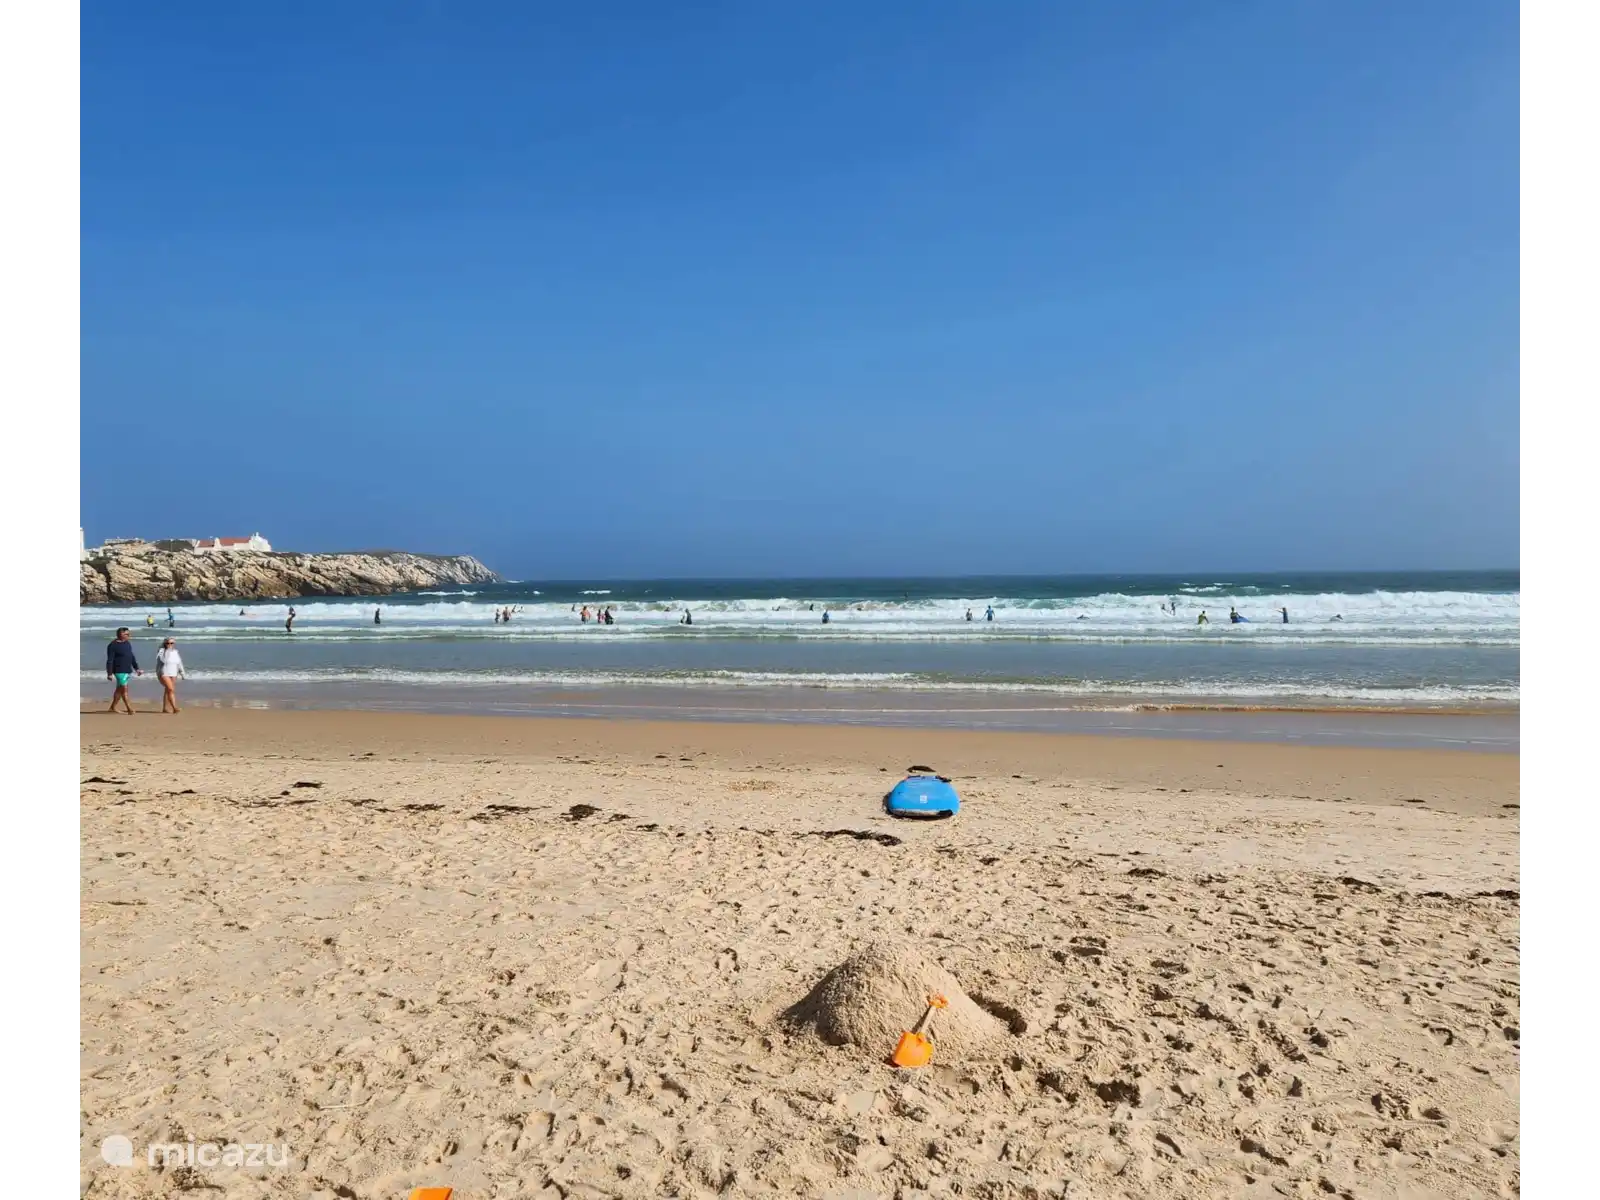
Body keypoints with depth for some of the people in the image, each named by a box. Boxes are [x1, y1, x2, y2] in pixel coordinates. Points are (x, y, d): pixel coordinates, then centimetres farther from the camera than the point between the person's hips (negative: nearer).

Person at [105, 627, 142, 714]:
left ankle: (112, 707, 22)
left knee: (120, 689, 13)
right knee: (124, 689, -7)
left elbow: (132, 657, 19)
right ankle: (129, 709, -4)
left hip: (128, 670, 8)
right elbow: (110, 660, -13)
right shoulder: (113, 645, -11)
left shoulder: (128, 643, 12)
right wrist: (109, 673, -16)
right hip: (119, 671, -8)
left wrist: (137, 668, 17)